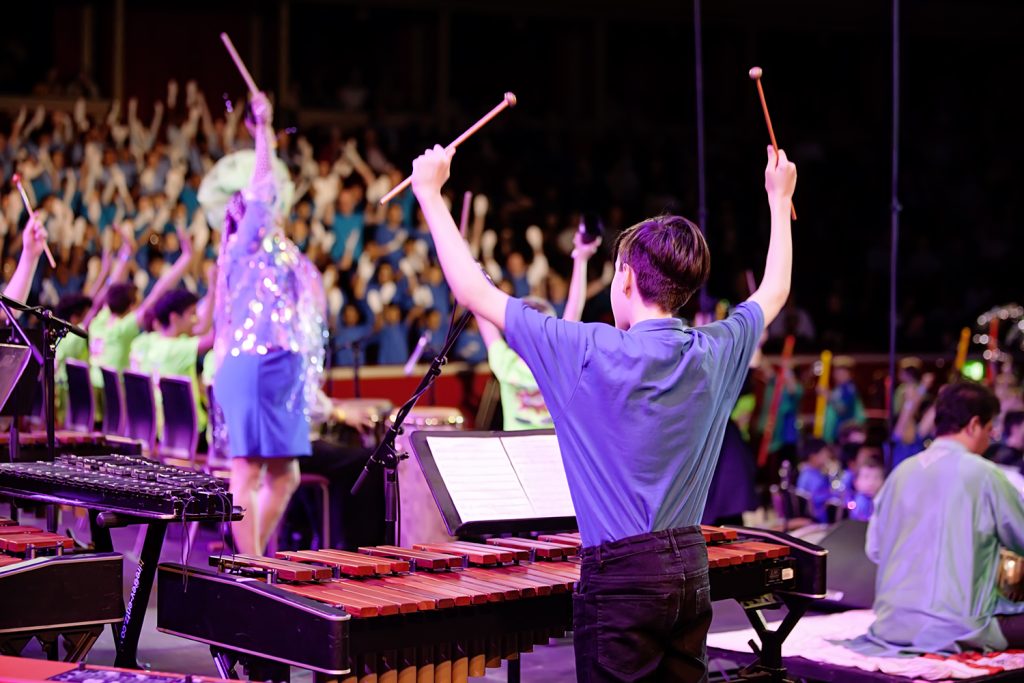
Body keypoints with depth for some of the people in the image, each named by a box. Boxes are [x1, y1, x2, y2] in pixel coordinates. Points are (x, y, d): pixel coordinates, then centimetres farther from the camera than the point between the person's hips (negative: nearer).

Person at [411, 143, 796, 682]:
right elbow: (774, 292, 24)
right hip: (691, 571, 6)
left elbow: (474, 292, -9)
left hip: (622, 578, -6)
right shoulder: (715, 355, 2)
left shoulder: (592, 354, -13)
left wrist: (430, 192, 2)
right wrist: (779, 197, 37)